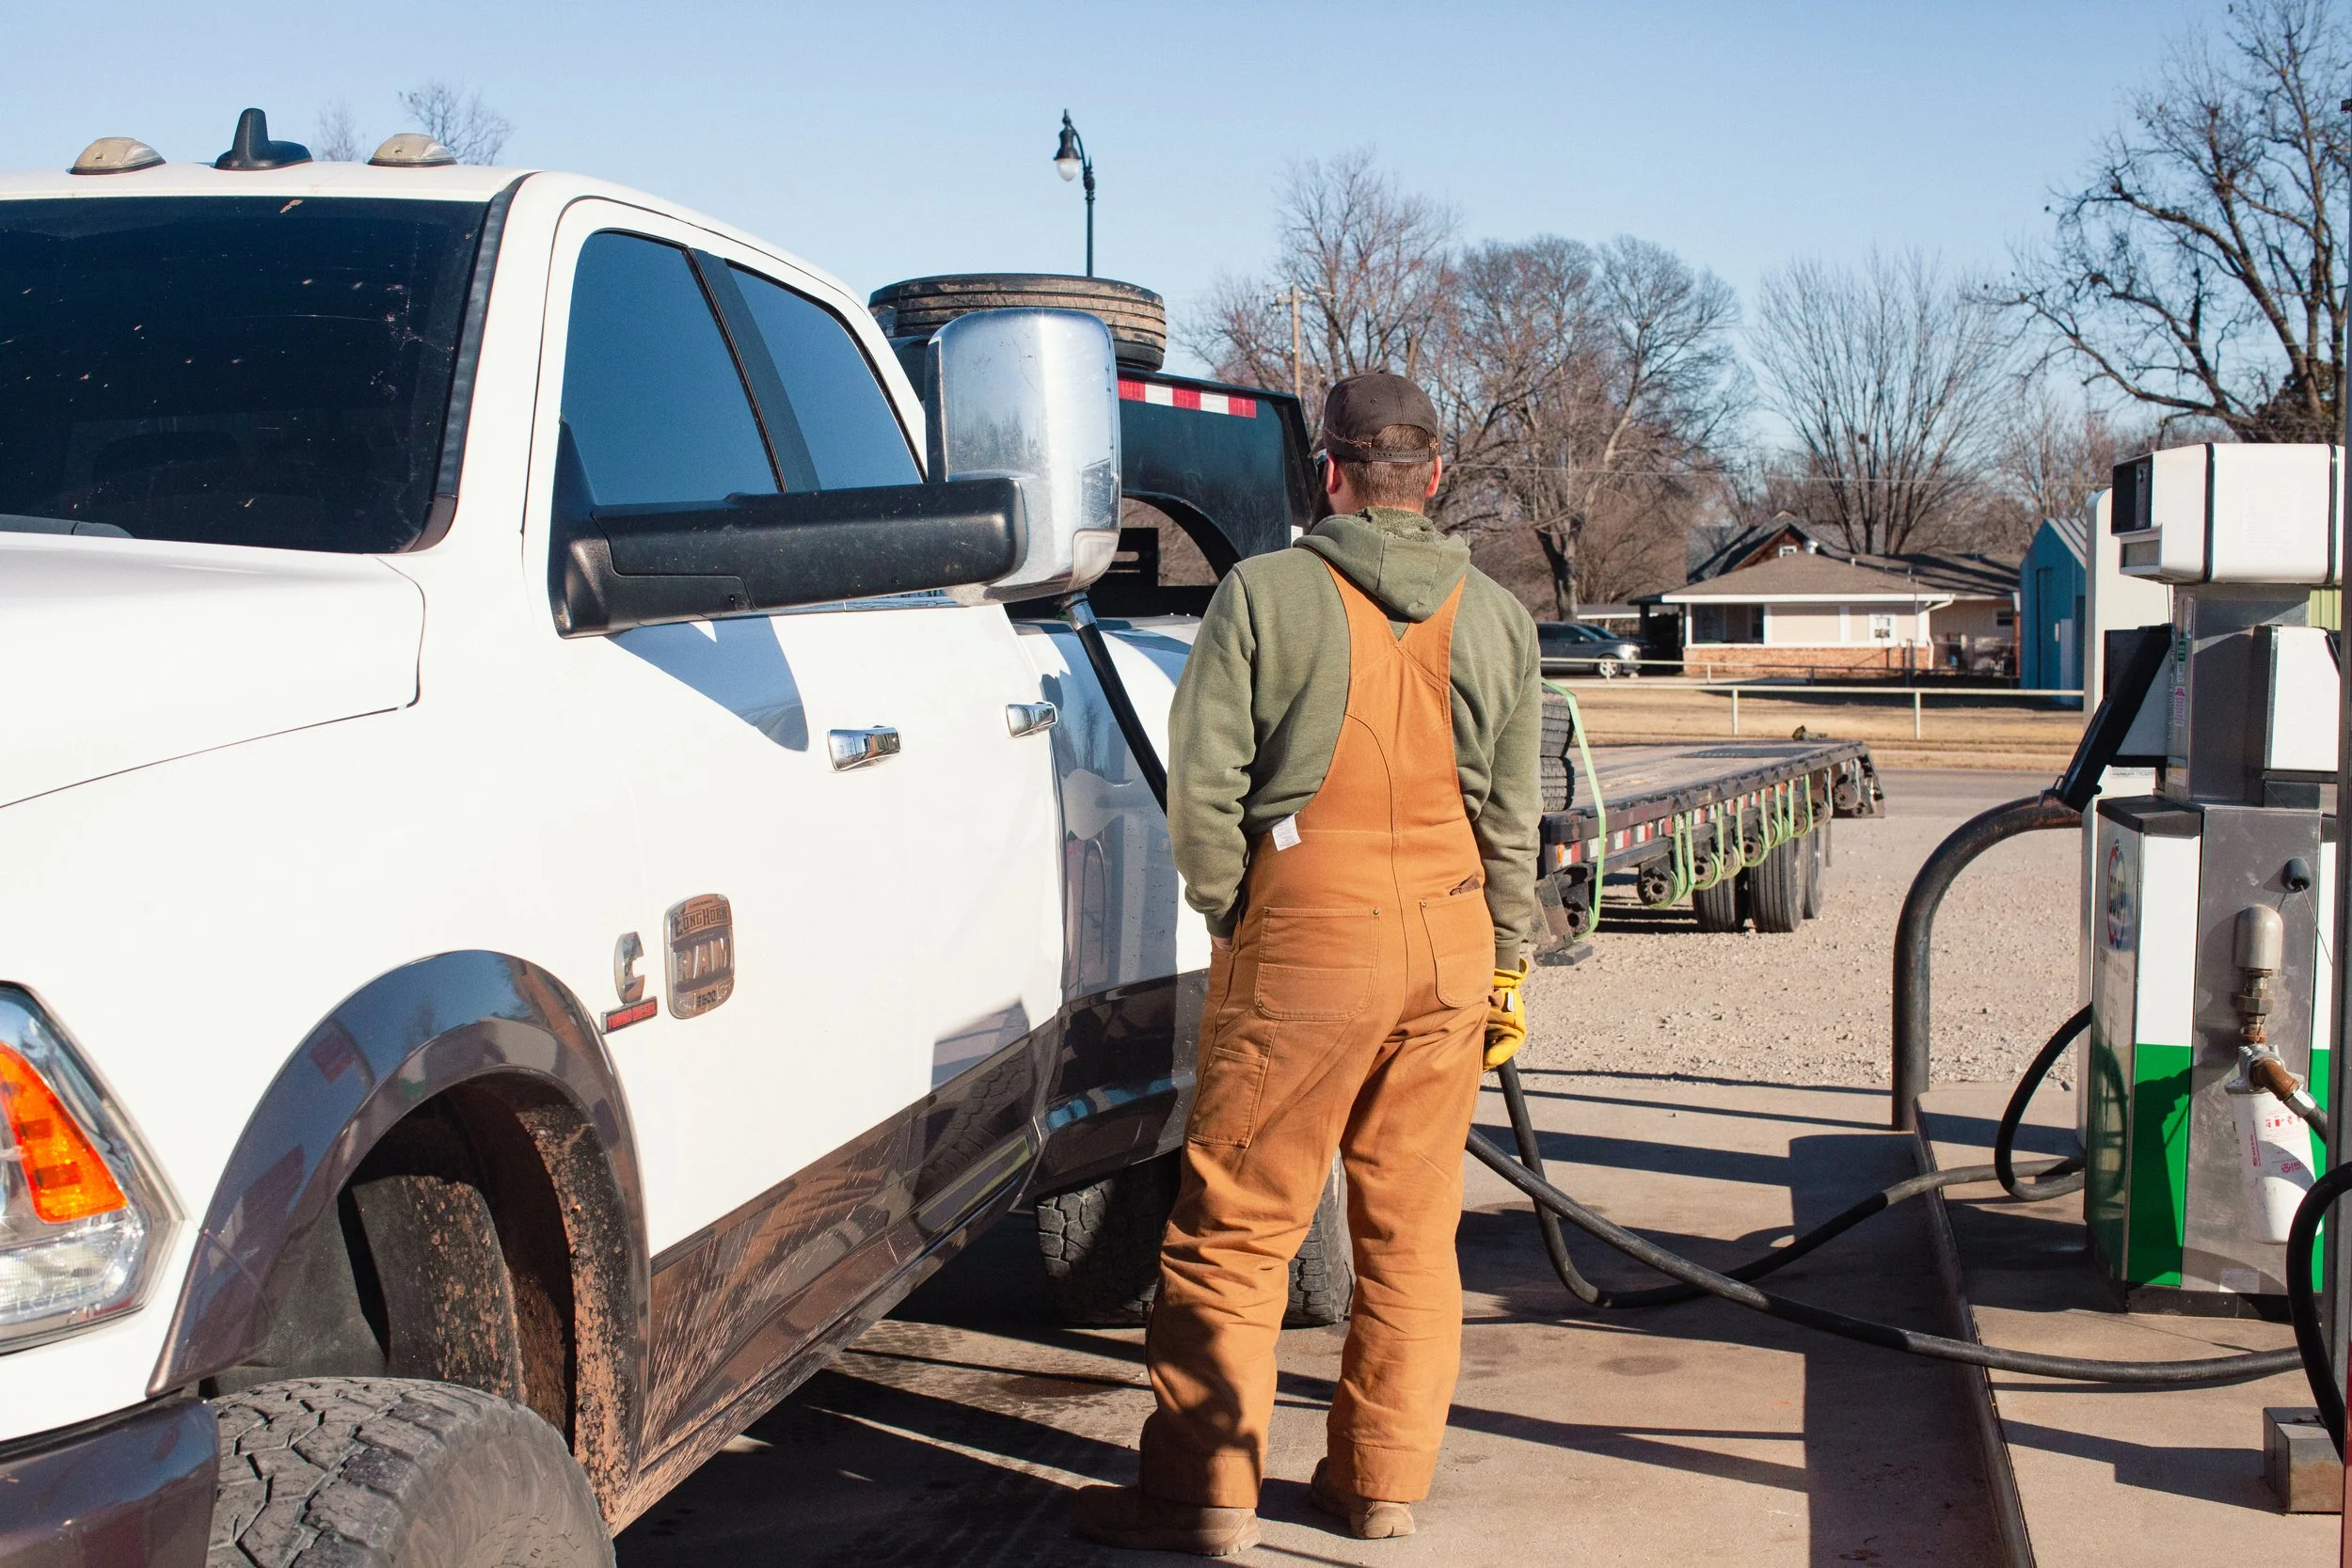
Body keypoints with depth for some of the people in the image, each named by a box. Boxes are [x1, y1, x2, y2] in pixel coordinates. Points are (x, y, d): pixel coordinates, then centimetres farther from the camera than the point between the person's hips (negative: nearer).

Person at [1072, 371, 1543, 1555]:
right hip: (1450, 938, 4)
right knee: (1412, 1225, 12)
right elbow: (1513, 813, 10)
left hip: (1306, 935, -4)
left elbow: (1203, 780, -7)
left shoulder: (1266, 591, -5)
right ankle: (1382, 1481, 20)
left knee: (1235, 1225, 3)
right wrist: (1508, 964, 17)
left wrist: (1227, 916, 7)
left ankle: (1202, 1492, 7)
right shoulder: (1496, 616, 8)